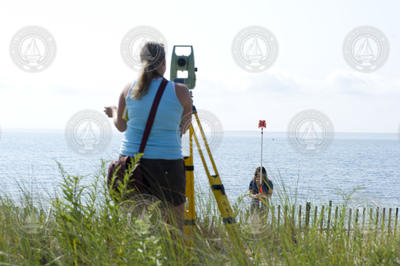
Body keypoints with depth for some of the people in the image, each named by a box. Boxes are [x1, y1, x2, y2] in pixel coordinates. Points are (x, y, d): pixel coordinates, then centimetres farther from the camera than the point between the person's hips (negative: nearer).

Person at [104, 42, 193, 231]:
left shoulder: (129, 89, 2)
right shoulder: (179, 91, -5)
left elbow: (120, 126, 12)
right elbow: (184, 128, 8)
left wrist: (113, 111, 33)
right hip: (167, 164, -3)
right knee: (175, 229, 3)